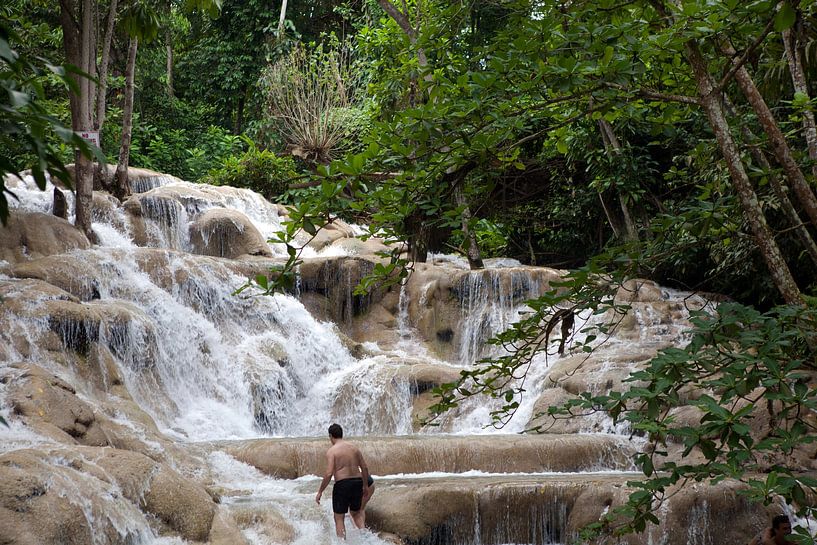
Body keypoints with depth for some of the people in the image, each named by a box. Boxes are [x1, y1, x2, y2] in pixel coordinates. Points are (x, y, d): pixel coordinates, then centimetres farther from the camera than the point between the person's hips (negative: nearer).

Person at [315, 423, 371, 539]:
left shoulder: (332, 451, -7)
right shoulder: (354, 448, 9)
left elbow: (329, 474, -15)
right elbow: (365, 468, 11)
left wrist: (320, 491, -8)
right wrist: (365, 486, 23)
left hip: (342, 484, -5)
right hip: (357, 482, 5)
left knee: (339, 518, 7)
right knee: (356, 513, 24)